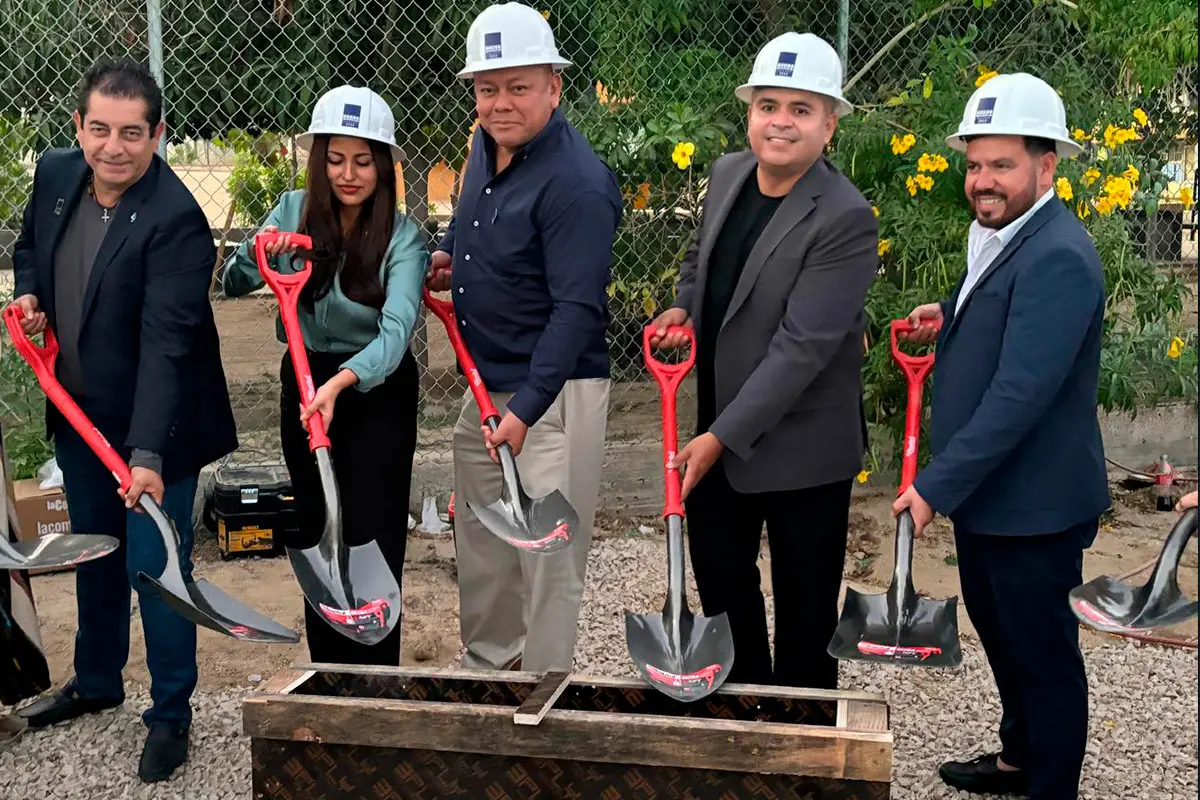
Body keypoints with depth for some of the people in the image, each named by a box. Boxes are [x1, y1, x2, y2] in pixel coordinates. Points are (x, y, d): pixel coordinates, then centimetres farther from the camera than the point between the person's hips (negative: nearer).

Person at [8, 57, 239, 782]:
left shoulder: (176, 220, -26)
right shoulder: (56, 176, -4)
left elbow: (165, 343, -32)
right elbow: (30, 245, 19)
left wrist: (148, 453, -39)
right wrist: (29, 293, -3)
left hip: (155, 427, -7)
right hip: (79, 416, 7)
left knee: (156, 569, 1)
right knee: (94, 553, 23)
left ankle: (172, 715, 20)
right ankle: (97, 681, 44)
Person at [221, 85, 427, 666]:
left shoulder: (402, 237, -15)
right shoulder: (294, 211, -4)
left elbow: (396, 329, -28)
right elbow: (233, 285, 2)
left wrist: (340, 383, -44)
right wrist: (257, 255, -20)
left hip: (377, 390, -4)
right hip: (305, 384, 4)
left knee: (371, 540, -5)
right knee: (315, 532, 12)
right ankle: (327, 682, 26)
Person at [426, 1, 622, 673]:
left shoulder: (577, 182, -20)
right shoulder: (487, 146, 8)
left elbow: (577, 310, -25)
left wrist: (525, 410, -31)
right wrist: (447, 251, 7)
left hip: (554, 392, -9)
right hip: (486, 386, 9)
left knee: (549, 559, -2)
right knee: (481, 543, 20)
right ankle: (487, 667, 38)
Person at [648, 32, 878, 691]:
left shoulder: (846, 221, -22)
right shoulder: (727, 174, 1)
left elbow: (801, 346, -25)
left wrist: (723, 437, -25)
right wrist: (684, 306, -2)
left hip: (798, 444, -7)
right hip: (715, 428, 7)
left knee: (804, 607, 10)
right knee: (719, 580, 22)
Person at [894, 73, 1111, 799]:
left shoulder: (1057, 256, -23)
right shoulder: (1001, 238, 8)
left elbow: (1019, 395, -28)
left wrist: (936, 486, -25)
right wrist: (950, 322, 6)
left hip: (1031, 506, -10)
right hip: (984, 492, 10)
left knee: (1042, 652, 7)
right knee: (998, 630, 24)